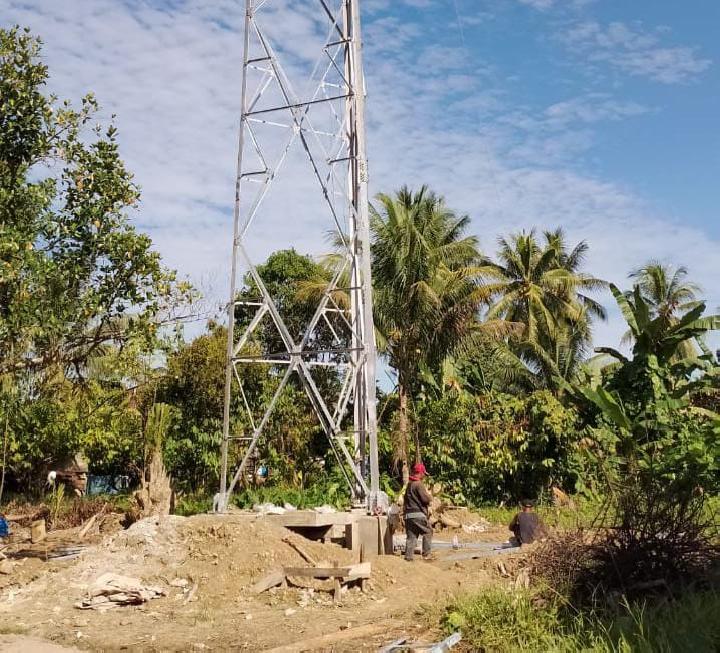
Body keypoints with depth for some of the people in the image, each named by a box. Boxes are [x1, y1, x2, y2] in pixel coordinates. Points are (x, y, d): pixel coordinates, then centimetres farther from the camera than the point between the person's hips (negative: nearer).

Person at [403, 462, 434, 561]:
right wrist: (429, 494, 3)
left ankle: (408, 556, 4)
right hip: (418, 514, -8)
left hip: (408, 514, 8)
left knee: (411, 536, 8)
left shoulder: (409, 484, 17)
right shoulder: (419, 484, -12)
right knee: (427, 532, 5)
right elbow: (426, 499, -15)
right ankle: (427, 554, 3)